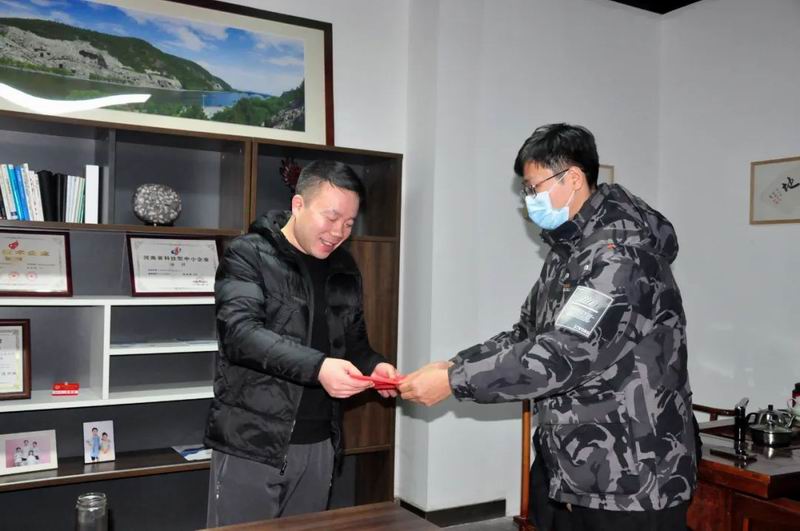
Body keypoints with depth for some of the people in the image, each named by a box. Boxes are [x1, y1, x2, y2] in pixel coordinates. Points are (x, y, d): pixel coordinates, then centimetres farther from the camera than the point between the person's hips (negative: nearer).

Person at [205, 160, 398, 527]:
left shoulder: (344, 269, 9)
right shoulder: (249, 255, -8)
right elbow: (240, 332, -22)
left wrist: (372, 365, -6)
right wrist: (316, 367, -34)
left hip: (319, 444, 5)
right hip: (251, 442, -5)